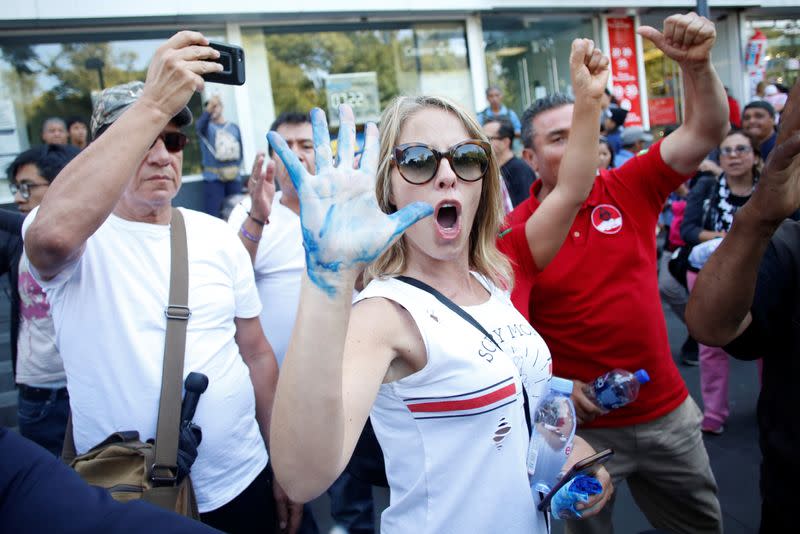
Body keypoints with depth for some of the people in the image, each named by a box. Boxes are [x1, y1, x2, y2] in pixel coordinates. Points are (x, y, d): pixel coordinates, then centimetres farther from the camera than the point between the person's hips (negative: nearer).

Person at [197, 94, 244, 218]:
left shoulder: (234, 128, 12)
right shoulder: (207, 127, 4)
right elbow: (199, 126, -21)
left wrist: (235, 167, -1)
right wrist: (208, 110, -39)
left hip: (233, 178, 3)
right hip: (213, 178, -3)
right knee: (212, 215, -10)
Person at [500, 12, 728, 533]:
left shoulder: (629, 189, -5)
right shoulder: (517, 233, -14)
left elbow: (707, 131, -10)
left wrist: (697, 64, -26)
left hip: (668, 411, 4)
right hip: (583, 425, -3)